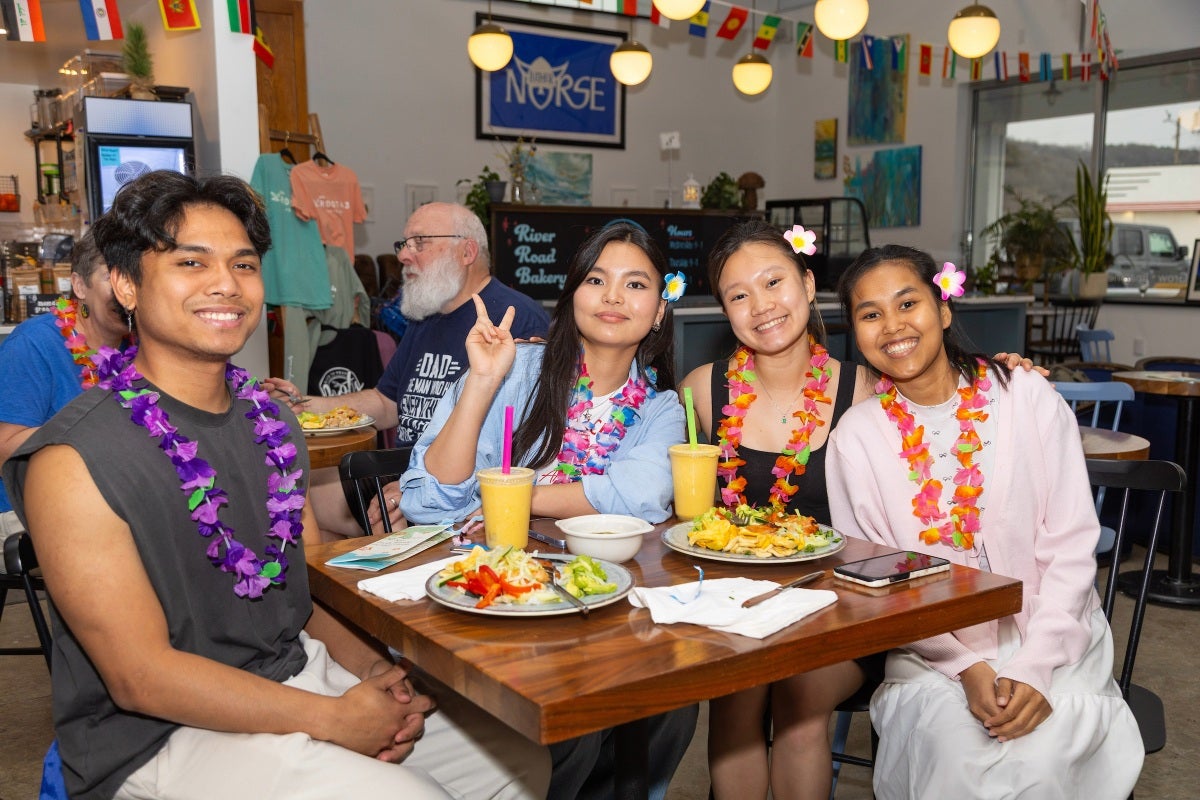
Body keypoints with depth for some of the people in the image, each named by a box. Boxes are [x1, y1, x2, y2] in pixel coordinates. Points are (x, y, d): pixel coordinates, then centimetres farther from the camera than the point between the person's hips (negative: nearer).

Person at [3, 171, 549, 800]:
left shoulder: (270, 419, 6)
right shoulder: (73, 462, -17)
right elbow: (140, 677, -18)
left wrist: (372, 667, -7)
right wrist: (334, 719, -18)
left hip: (302, 672, 7)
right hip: (166, 735, -7)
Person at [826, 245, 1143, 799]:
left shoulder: (1026, 397, -3)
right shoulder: (856, 436, -2)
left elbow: (1071, 545, -5)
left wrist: (1036, 666, -15)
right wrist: (966, 668, -15)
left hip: (1052, 643, 0)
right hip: (935, 654, 0)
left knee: (1043, 755, -26)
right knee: (954, 752, -28)